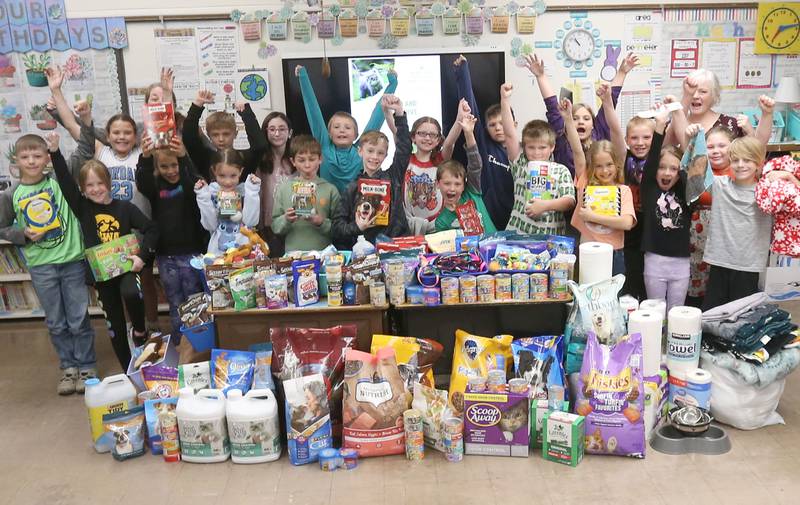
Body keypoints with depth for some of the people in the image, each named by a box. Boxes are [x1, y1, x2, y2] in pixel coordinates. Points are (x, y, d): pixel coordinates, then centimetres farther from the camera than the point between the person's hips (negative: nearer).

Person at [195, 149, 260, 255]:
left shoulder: (244, 190, 1)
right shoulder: (211, 191, 4)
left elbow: (251, 221, -9)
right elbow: (210, 225, -2)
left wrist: (252, 192, -10)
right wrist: (204, 196, -7)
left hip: (244, 247, -1)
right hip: (217, 250, 1)